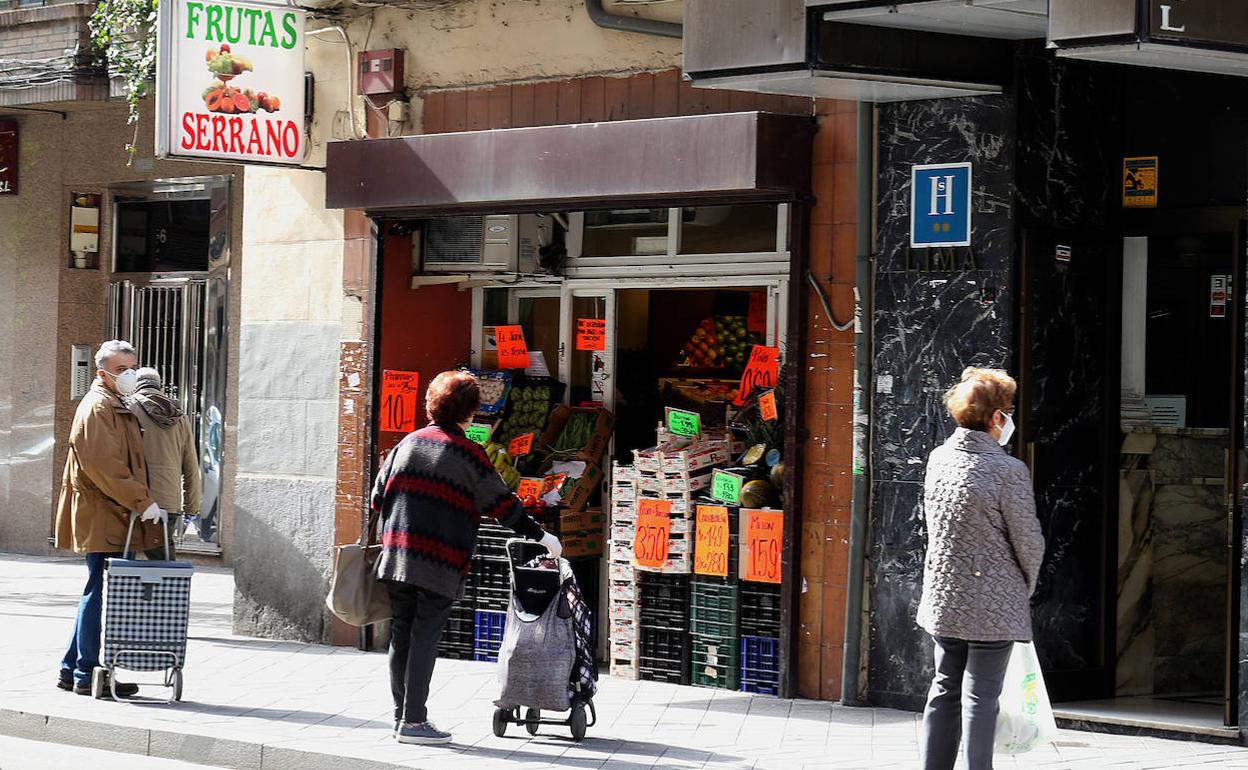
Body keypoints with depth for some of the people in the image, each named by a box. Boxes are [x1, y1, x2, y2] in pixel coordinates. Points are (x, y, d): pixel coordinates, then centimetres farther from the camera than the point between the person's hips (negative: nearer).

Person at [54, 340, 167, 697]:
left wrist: (143, 501, 15)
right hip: (101, 519, -10)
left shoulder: (119, 407, 21)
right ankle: (88, 675, -2)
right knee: (100, 594, -7)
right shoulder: (96, 408, -11)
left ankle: (72, 669, 19)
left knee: (97, 595, 13)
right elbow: (103, 466, -20)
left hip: (116, 517, 10)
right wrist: (142, 502, -19)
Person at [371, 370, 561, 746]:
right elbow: (500, 503, -4)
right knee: (425, 640, -4)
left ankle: (401, 715, 18)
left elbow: (379, 496, 15)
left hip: (397, 556, 5)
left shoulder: (409, 443, 11)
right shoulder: (467, 452, -6)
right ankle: (413, 722, -5)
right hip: (440, 564, -5)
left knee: (401, 637, 11)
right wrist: (539, 536, 5)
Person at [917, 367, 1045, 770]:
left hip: (943, 596, 6)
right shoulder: (1009, 471, -18)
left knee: (945, 688, 16)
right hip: (994, 601, -6)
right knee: (980, 696, -1)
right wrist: (1026, 587, 8)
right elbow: (1029, 542, -11)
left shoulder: (938, 458, 1)